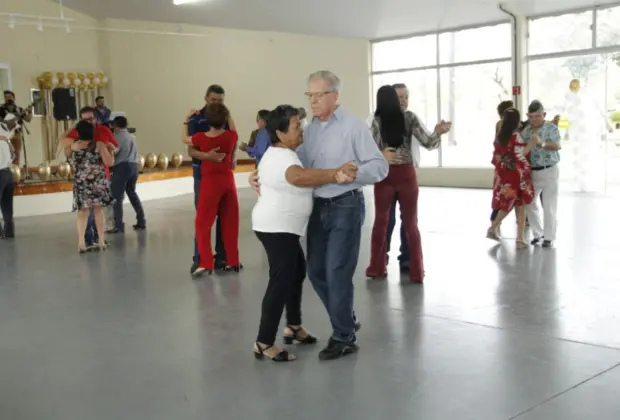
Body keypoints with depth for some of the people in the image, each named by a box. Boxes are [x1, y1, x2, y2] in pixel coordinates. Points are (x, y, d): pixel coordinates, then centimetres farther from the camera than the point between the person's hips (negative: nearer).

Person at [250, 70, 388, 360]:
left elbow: (379, 166, -13)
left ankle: (344, 338, 11)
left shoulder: (353, 127, -9)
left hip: (346, 207, -7)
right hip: (318, 208, 7)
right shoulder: (309, 130, 10)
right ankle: (347, 320, 32)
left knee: (337, 273, -4)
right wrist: (261, 175, -1)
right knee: (317, 271, 11)